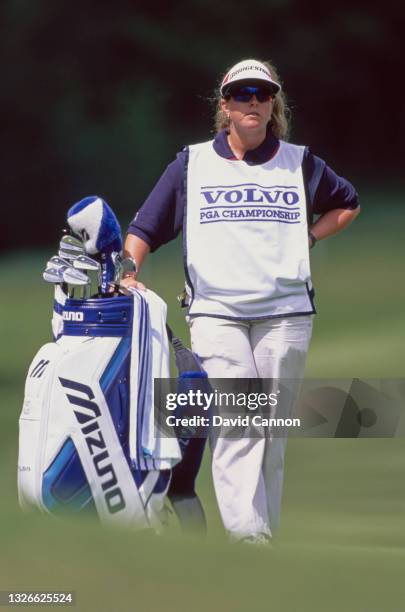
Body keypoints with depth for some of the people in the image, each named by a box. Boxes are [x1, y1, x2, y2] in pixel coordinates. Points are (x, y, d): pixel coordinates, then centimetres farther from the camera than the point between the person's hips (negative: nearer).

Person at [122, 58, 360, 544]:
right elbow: (145, 227, 11)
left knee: (273, 429, 3)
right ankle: (245, 533, -24)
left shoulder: (299, 163, 13)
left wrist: (307, 239, 14)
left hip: (286, 313, 2)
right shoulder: (192, 163, 10)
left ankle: (265, 532, 10)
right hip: (215, 312, -2)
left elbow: (347, 204, 29)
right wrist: (128, 272, -6)